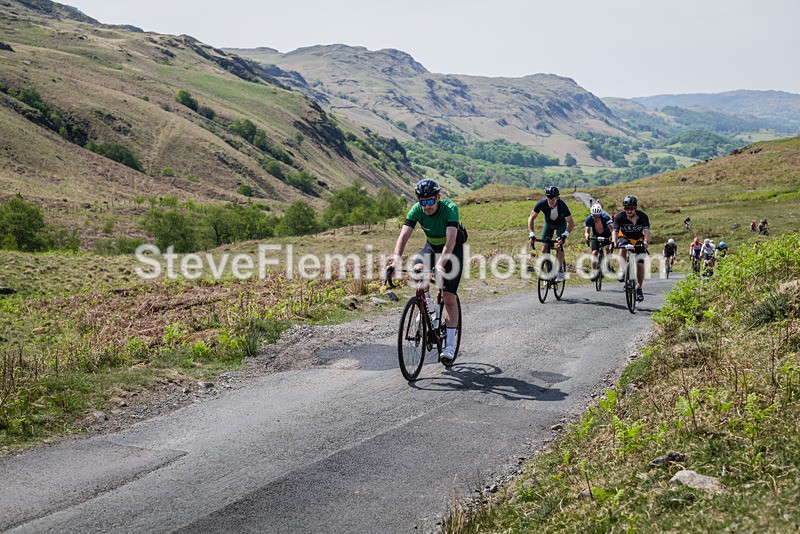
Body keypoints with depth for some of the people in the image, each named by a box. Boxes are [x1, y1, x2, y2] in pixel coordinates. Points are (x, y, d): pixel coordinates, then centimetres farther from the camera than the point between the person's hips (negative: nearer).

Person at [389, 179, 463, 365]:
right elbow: (404, 235, -31)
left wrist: (440, 264, -57)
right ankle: (428, 307, -4)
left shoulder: (450, 208, -32)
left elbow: (451, 239, -43)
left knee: (449, 297, -11)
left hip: (453, 249, -4)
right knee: (418, 269, -30)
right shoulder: (416, 210, -22)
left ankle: (450, 345, -4)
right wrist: (396, 258, -48)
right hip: (431, 246, 4)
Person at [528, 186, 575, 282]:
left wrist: (565, 235, -51)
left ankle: (560, 271, -10)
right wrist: (531, 234, -35)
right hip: (548, 223, 2)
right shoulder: (542, 204, -32)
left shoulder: (562, 205, -37)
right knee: (544, 249, -7)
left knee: (559, 246, -22)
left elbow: (571, 223, -36)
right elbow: (531, 218, -24)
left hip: (561, 224, -2)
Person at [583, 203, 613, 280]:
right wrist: (587, 235, -55)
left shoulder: (605, 217, -31)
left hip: (606, 236, -1)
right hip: (596, 236, 1)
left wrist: (612, 236, -63)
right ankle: (594, 272, -10)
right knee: (594, 252, -15)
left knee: (608, 248, -24)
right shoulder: (589, 219, -25)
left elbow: (611, 227, -43)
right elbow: (586, 231, -30)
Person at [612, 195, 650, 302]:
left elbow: (646, 231, -33)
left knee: (640, 264, -11)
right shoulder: (620, 216, -20)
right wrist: (614, 243, -49)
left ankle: (639, 289, 4)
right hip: (625, 238, 0)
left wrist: (646, 242, -53)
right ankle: (622, 270, -21)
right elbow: (615, 231, -30)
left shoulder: (642, 216, -21)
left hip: (638, 241, 0)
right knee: (623, 248, -37)